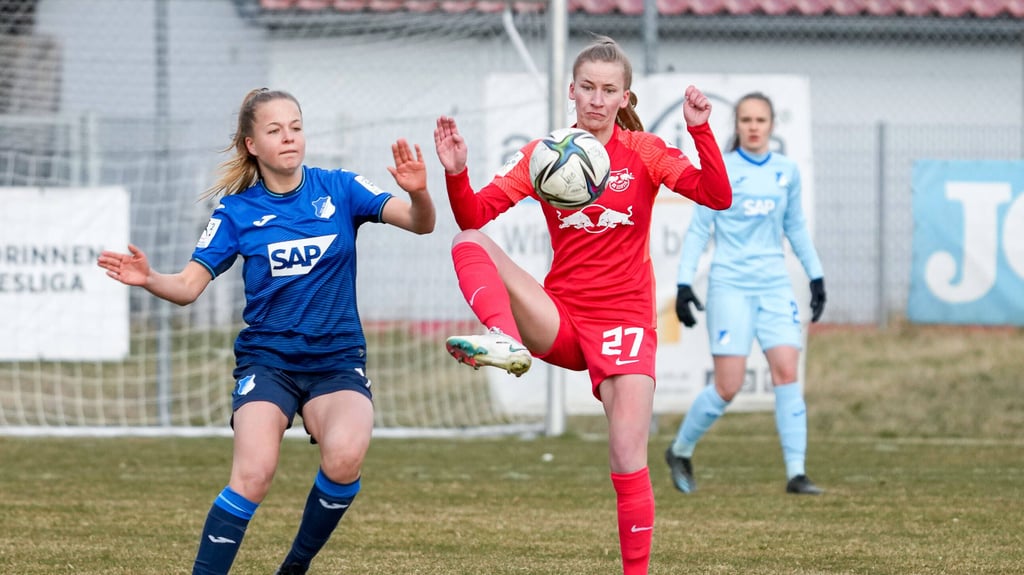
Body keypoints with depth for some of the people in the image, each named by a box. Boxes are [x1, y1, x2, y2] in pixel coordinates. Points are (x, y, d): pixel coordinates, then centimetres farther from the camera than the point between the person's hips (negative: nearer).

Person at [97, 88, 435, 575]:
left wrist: (417, 192, -33)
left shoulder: (338, 189, -2)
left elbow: (420, 223, -11)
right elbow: (188, 286, -5)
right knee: (253, 474, -24)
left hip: (338, 358, 0)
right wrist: (148, 279, -27)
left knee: (344, 458, -28)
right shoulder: (237, 210, -1)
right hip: (267, 358, 0)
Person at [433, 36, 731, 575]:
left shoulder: (644, 152, 0)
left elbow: (717, 197, -13)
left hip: (625, 320, -2)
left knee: (629, 461, -13)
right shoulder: (543, 154, 4)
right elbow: (473, 216, -4)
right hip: (559, 320, 2)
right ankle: (505, 340, -43)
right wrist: (456, 173, -23)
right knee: (468, 243, -19)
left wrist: (701, 131, -25)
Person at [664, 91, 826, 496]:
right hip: (730, 286, -3)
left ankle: (796, 473, -11)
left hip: (774, 286, 3)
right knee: (728, 387, -7)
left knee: (787, 371, -11)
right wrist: (684, 283, -7)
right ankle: (680, 451, 18)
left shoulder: (787, 171, 8)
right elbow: (698, 229, -1)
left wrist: (816, 276, 16)